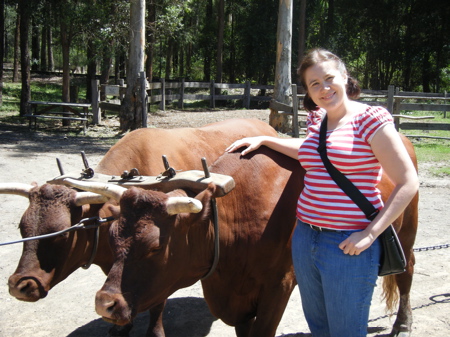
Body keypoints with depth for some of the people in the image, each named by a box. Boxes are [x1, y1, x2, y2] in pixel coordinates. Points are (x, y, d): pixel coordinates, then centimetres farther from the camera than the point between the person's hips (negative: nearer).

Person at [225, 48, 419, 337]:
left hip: (349, 244, -7)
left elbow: (408, 183, -14)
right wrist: (264, 140, 22)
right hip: (305, 237, 7)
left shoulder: (370, 119, -12)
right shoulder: (317, 120, 8)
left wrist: (370, 234, -18)